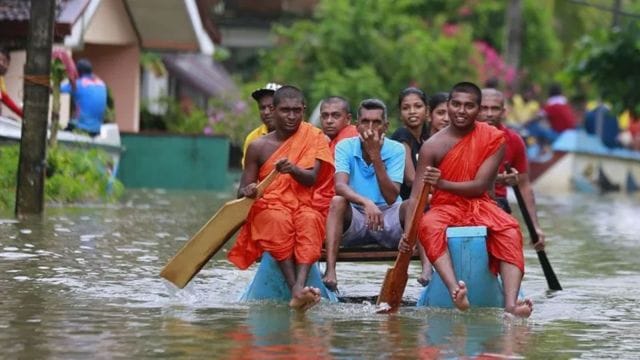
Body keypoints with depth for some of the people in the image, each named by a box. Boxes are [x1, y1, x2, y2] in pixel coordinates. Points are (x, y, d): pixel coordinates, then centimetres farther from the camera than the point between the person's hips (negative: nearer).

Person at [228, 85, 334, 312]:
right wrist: (248, 191, -16)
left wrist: (293, 169, -30)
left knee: (309, 220, -36)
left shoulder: (314, 138, 7)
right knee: (279, 221, -36)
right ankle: (294, 290, -46)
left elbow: (311, 179, -8)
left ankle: (300, 288, -55)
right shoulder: (259, 146, 9)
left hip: (303, 207, 0)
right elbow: (242, 191, 10)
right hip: (268, 208, 0)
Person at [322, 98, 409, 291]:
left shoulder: (395, 150, -4)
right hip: (355, 221, 0)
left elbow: (391, 198, -16)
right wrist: (366, 203, -40)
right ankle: (330, 271, -40)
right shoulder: (345, 147, -3)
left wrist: (375, 156, -22)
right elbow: (340, 186, -21)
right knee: (337, 202, -30)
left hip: (387, 221, 0)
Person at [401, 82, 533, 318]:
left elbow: (480, 185, -8)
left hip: (480, 205, 0)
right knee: (428, 226, -36)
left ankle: (511, 303, -49)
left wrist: (442, 183, -23)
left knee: (510, 230, -32)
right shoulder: (433, 146, -3)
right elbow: (416, 195, -7)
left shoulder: (493, 138, -1)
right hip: (445, 208, 0)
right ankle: (455, 291, -57)